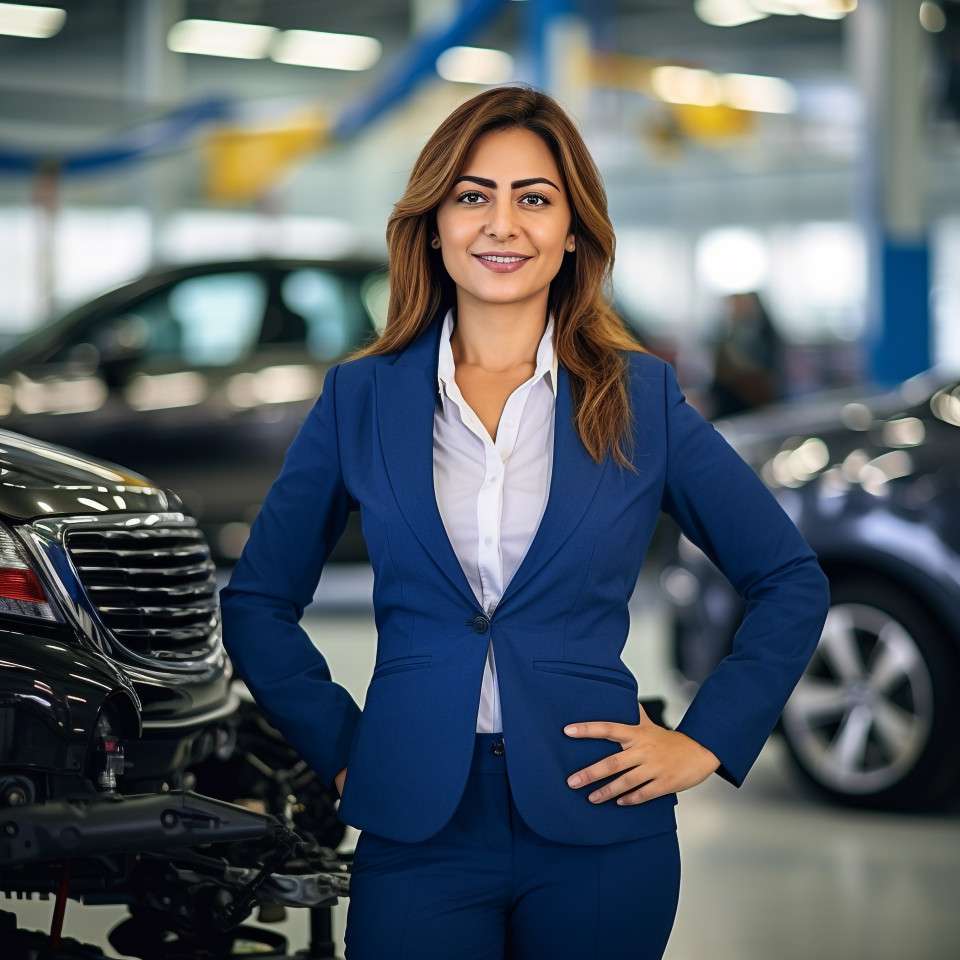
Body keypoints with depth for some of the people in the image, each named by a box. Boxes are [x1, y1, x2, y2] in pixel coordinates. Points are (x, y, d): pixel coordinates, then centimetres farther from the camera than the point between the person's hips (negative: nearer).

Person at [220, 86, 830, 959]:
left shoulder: (641, 398, 3)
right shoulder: (362, 398, 4)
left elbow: (791, 580, 9)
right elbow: (258, 601, 12)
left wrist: (707, 740, 2)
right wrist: (339, 747, 3)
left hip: (597, 829, 0)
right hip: (417, 830, 0)